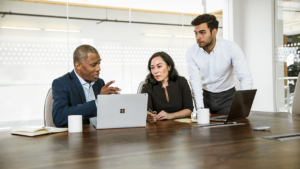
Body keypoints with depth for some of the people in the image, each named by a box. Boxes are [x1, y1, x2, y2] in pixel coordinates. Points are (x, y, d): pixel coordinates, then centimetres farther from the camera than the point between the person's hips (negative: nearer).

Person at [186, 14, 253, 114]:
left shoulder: (231, 48, -18)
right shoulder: (191, 52, -12)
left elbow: (245, 77, -21)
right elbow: (195, 80, -17)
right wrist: (200, 108, -29)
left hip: (227, 96, -1)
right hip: (205, 95, 1)